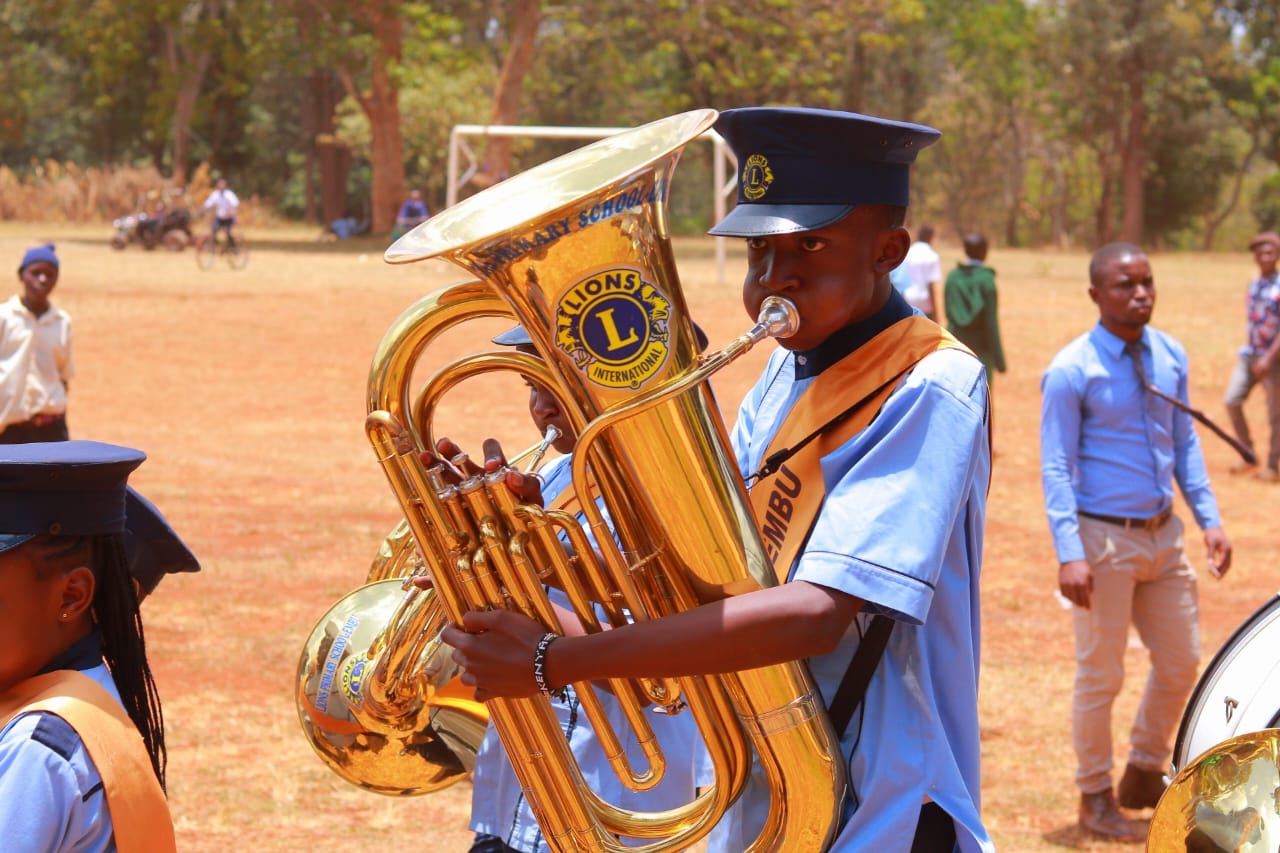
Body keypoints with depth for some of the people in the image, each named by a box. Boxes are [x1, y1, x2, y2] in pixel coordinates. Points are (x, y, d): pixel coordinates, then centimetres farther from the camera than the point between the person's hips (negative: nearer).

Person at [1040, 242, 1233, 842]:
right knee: (1100, 675, 3)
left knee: (1181, 663, 14)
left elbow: (1185, 444, 12)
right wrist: (1070, 554, -22)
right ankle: (1095, 798, 19)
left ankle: (1144, 775, 33)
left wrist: (1209, 519, 4)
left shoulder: (1171, 357, 4)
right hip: (1104, 540, -6)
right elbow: (1056, 467, -15)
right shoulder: (1072, 371, -14)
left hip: (1163, 535, 6)